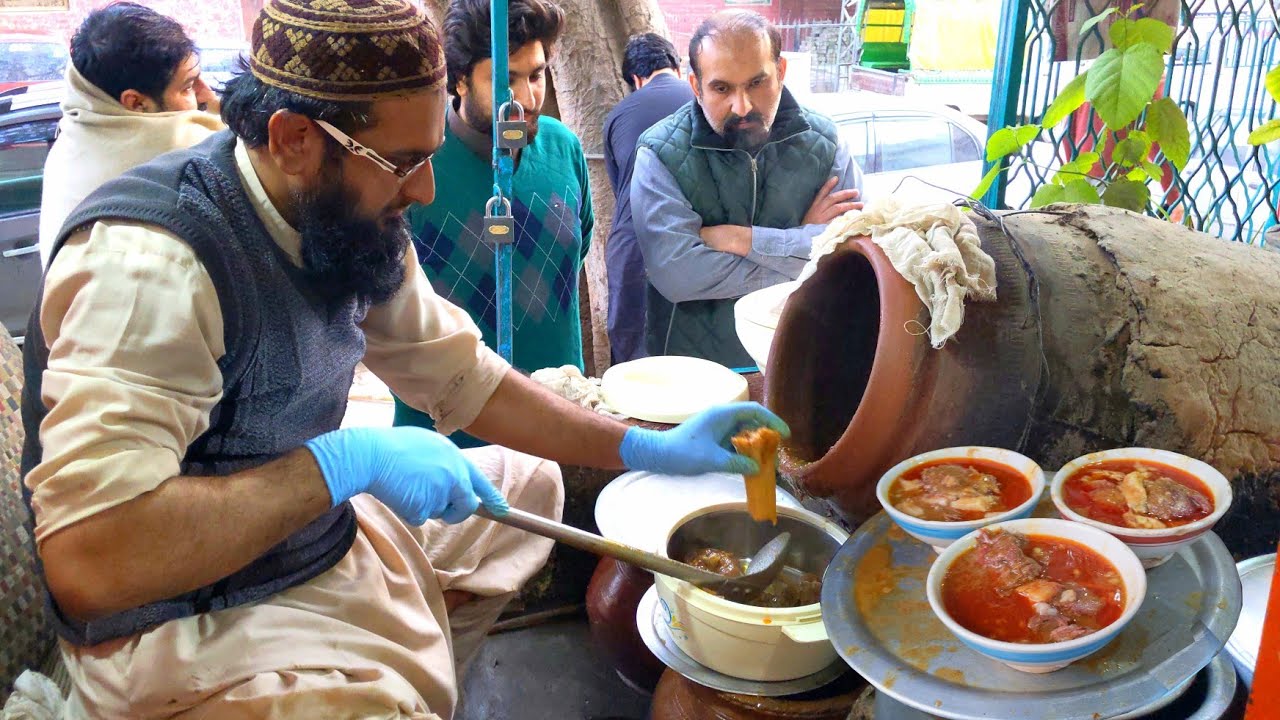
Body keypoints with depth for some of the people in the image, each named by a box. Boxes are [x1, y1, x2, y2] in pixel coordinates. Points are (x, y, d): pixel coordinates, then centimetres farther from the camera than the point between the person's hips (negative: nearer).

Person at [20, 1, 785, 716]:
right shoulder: (148, 258, -27)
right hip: (188, 622, -8)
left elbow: (464, 377, 6)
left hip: (327, 540, 8)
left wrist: (649, 448, 0)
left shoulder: (348, 218, -3)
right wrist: (345, 461, -31)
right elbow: (88, 559, -33)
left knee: (529, 484, 17)